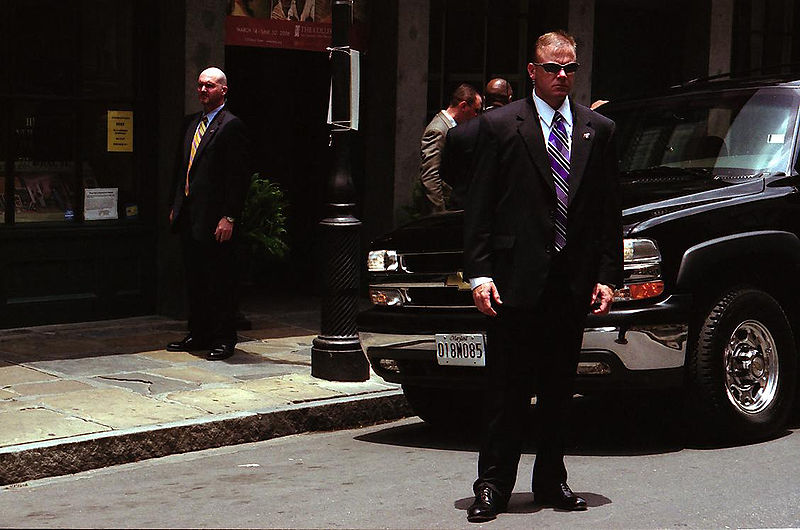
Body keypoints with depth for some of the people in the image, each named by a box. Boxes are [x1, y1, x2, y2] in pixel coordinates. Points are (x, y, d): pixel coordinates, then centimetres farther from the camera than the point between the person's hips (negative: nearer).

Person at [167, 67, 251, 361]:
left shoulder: (232, 126, -8)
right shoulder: (191, 123, 16)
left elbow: (239, 176, -13)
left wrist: (229, 217, -17)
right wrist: (175, 205, 14)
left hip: (214, 218, -8)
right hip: (189, 216, 8)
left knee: (220, 280, -1)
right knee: (194, 279, 13)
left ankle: (223, 339, 7)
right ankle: (198, 334, 23)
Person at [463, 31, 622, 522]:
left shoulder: (599, 130, 11)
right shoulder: (500, 126, 1)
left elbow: (610, 210, 11)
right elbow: (479, 208, -1)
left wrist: (608, 276, 3)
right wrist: (479, 274, -9)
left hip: (574, 281, 4)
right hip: (517, 279, -3)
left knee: (560, 389, 12)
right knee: (506, 392, 1)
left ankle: (551, 481, 23)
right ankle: (493, 485, 8)